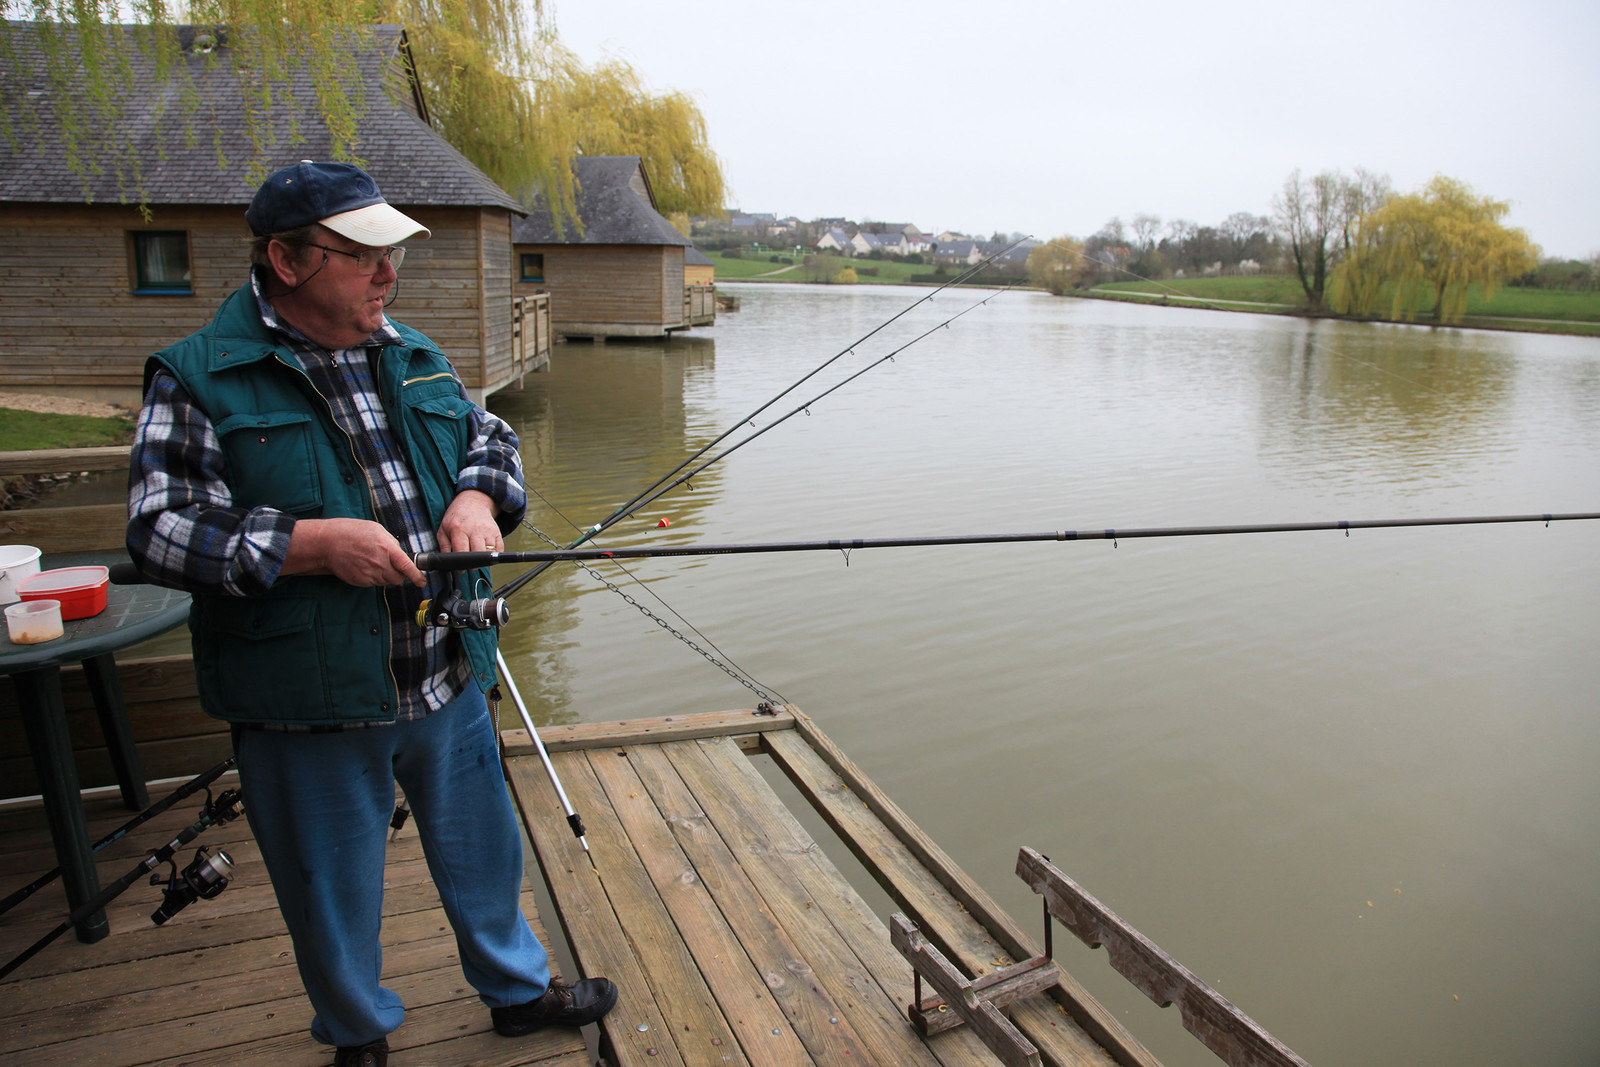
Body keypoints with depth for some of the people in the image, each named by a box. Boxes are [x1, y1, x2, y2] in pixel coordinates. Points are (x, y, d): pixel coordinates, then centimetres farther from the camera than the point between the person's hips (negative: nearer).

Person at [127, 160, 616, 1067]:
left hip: (447, 681, 5)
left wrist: (476, 497, -8)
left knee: (482, 849, 22)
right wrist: (315, 542, -23)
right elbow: (161, 531, -13)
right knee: (334, 893, 15)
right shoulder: (199, 378, -10)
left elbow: (493, 439, 15)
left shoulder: (415, 355, 7)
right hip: (308, 706, -4)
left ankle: (519, 989, 47)